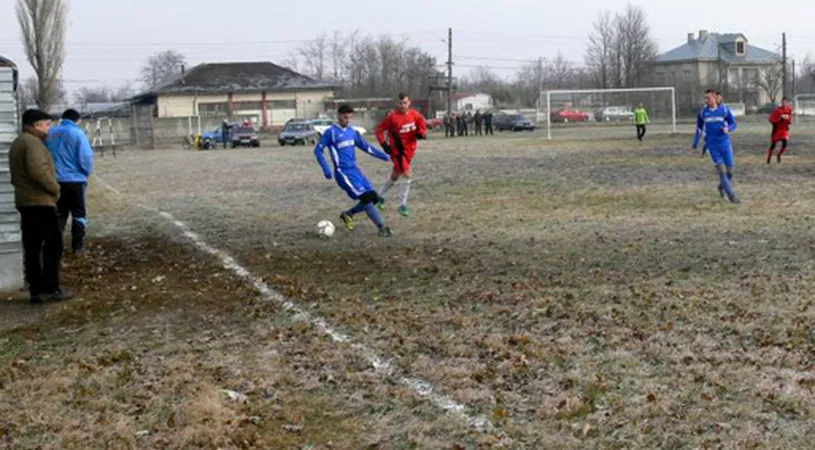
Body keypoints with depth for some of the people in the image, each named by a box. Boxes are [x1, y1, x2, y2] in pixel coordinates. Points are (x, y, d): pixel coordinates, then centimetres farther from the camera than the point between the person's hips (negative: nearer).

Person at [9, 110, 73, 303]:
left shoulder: (18, 142, 19)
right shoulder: (32, 142, -13)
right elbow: (37, 170, -27)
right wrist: (55, 188, -14)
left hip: (25, 201, 10)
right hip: (40, 201, -10)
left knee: (32, 248, 9)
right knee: (53, 246, -5)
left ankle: (36, 290, 11)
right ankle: (50, 289, -4)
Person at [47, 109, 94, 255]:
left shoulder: (50, 134, 4)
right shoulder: (77, 134, -11)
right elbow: (85, 158, -16)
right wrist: (87, 172, 3)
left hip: (56, 181, 4)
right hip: (75, 180, -4)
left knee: (59, 214, 16)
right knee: (79, 214, 8)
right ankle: (78, 247, 8)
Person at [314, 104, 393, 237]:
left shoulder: (352, 131, 10)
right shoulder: (331, 132, -8)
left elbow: (366, 146, 17)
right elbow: (318, 150, -7)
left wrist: (384, 155, 8)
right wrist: (326, 169, -16)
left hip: (355, 170, 7)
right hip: (343, 172, -7)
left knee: (373, 197, 2)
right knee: (365, 197, -17)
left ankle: (348, 214, 22)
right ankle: (382, 228, -14)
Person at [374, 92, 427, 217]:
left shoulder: (415, 115, -5)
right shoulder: (393, 117, -18)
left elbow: (422, 124, 12)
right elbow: (380, 130, -10)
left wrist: (422, 133, -9)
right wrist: (384, 144, -19)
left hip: (410, 150, 6)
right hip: (397, 151, -6)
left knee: (395, 176, 19)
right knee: (408, 175, -18)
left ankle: (381, 196, 41)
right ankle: (403, 206, -8)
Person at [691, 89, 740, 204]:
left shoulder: (724, 110, -2)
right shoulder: (703, 112, 3)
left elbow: (733, 124, 4)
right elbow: (699, 129, 13)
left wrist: (728, 128, -19)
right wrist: (695, 145, 14)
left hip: (725, 143, 0)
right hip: (712, 144, 0)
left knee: (729, 170, 3)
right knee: (721, 170, -11)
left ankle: (722, 186, 34)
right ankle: (731, 195, -4)